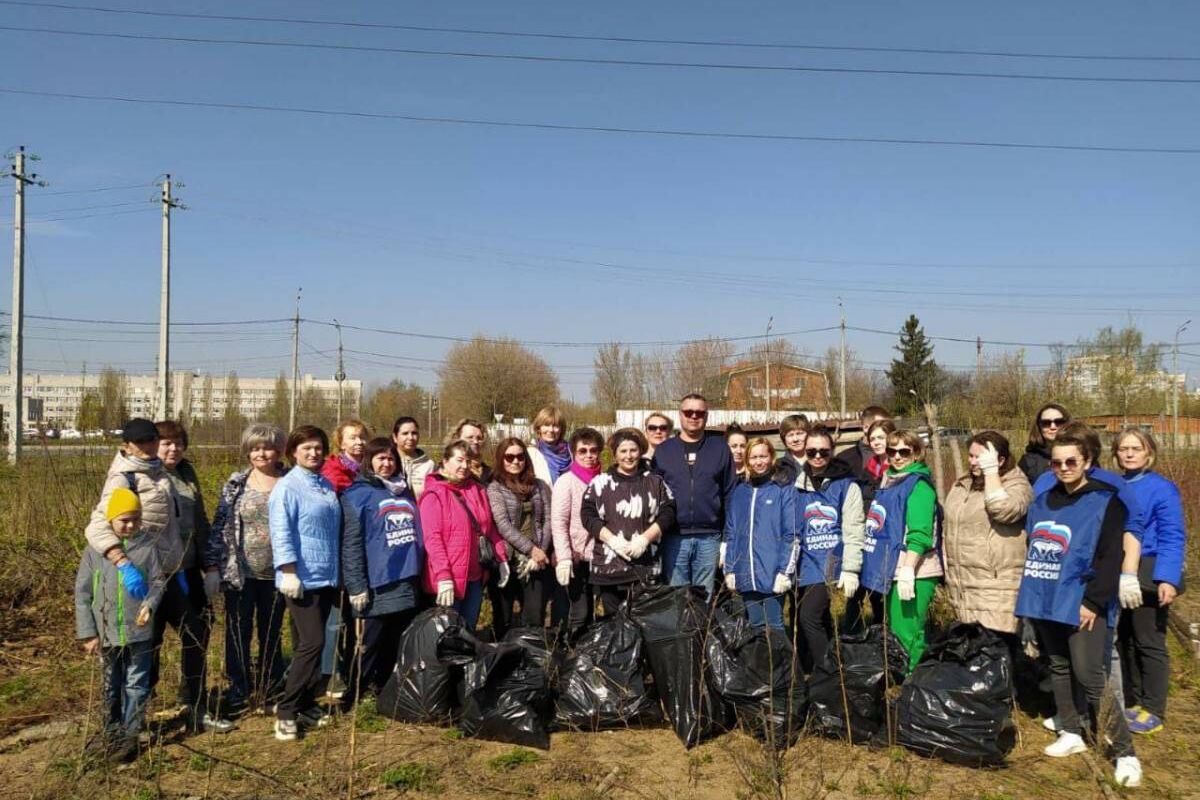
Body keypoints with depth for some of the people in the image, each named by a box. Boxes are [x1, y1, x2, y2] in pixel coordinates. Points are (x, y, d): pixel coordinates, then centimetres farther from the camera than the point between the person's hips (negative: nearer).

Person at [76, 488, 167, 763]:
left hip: (139, 631, -1)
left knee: (136, 684, 5)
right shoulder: (94, 550, -4)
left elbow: (158, 581, -5)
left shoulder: (148, 546, -6)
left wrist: (150, 605, -25)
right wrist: (88, 633, -4)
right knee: (111, 685, 19)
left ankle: (130, 735, 15)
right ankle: (111, 730, 35)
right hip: (107, 633, 2)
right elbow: (82, 594, -1)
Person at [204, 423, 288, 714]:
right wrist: (211, 567, -6)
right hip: (239, 572, 0)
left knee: (272, 633, 12)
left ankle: (270, 689, 27)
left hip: (276, 573, 0)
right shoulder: (235, 484, 1)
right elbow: (219, 526, 0)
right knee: (238, 633, 7)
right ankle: (238, 692, 21)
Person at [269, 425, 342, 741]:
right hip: (302, 578, -7)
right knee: (312, 643, -11)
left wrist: (337, 571, 20)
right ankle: (285, 710, -1)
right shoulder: (287, 487, -10)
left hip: (326, 578, 7)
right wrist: (288, 572, -21)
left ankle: (305, 702, 23)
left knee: (309, 644, 13)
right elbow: (281, 533, -16)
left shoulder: (327, 485, 13)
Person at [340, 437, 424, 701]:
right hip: (377, 585, -6)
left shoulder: (405, 491, 16)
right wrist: (357, 586, -16)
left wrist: (419, 572, 15)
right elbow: (351, 543, -10)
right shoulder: (358, 494, -4)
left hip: (408, 584, 6)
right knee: (371, 647, -1)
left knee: (400, 647, 14)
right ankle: (352, 699, 12)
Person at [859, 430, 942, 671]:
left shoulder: (919, 484, -10)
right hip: (892, 569, 9)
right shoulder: (890, 481, 16)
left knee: (907, 634, -8)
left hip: (912, 571, -9)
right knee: (896, 631, 16)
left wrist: (908, 569, -24)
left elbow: (919, 534, -19)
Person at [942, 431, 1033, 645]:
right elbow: (949, 525, 24)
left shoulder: (1016, 483, -6)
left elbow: (1003, 511, -27)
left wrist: (990, 471, -19)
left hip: (997, 588, -7)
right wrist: (948, 567, 18)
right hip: (962, 586, 7)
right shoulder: (961, 485, 15)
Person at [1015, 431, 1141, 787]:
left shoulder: (1106, 502, -5)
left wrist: (1093, 601, -16)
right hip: (1045, 600, 6)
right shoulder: (1042, 502, 13)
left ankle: (1125, 753, 1)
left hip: (1081, 604, -6)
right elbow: (1030, 546, 19)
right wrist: (1029, 590, 12)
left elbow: (1111, 558, -11)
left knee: (1089, 676, -9)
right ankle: (1071, 733, 27)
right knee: (1058, 668, 14)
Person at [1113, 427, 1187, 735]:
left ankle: (1153, 712, 14)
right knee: (1124, 642, 14)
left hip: (1148, 577, -5)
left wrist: (1167, 578, -21)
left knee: (1149, 643, 2)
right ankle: (1131, 703, 28)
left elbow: (1172, 538, -12)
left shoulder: (1162, 489, -8)